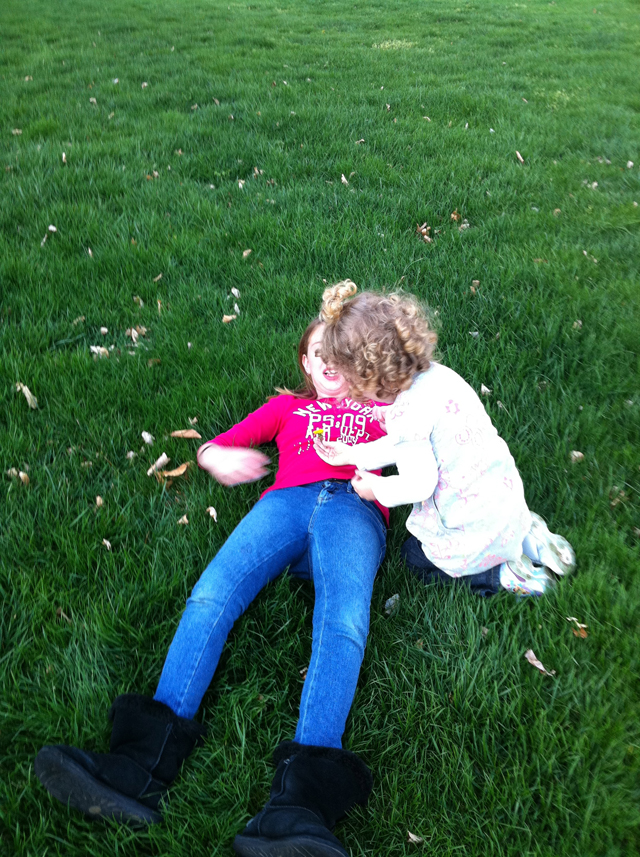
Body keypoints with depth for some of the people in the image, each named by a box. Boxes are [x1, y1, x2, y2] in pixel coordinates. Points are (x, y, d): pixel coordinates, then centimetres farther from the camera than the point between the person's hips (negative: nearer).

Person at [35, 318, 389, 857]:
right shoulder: (288, 406, 37)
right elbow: (210, 450, 36)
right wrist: (217, 459, 14)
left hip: (355, 507, -2)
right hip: (284, 503, 2)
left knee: (343, 623, -34)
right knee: (212, 596, -29)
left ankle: (298, 803, -54)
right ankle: (144, 761, -42)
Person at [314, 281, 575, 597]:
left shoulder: (407, 413, -29)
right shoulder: (434, 375, -1)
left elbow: (419, 484, -23)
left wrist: (377, 489, -4)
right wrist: (352, 454, 16)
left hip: (475, 528, -8)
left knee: (415, 557, 20)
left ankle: (504, 575, 4)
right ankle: (525, 536, 18)